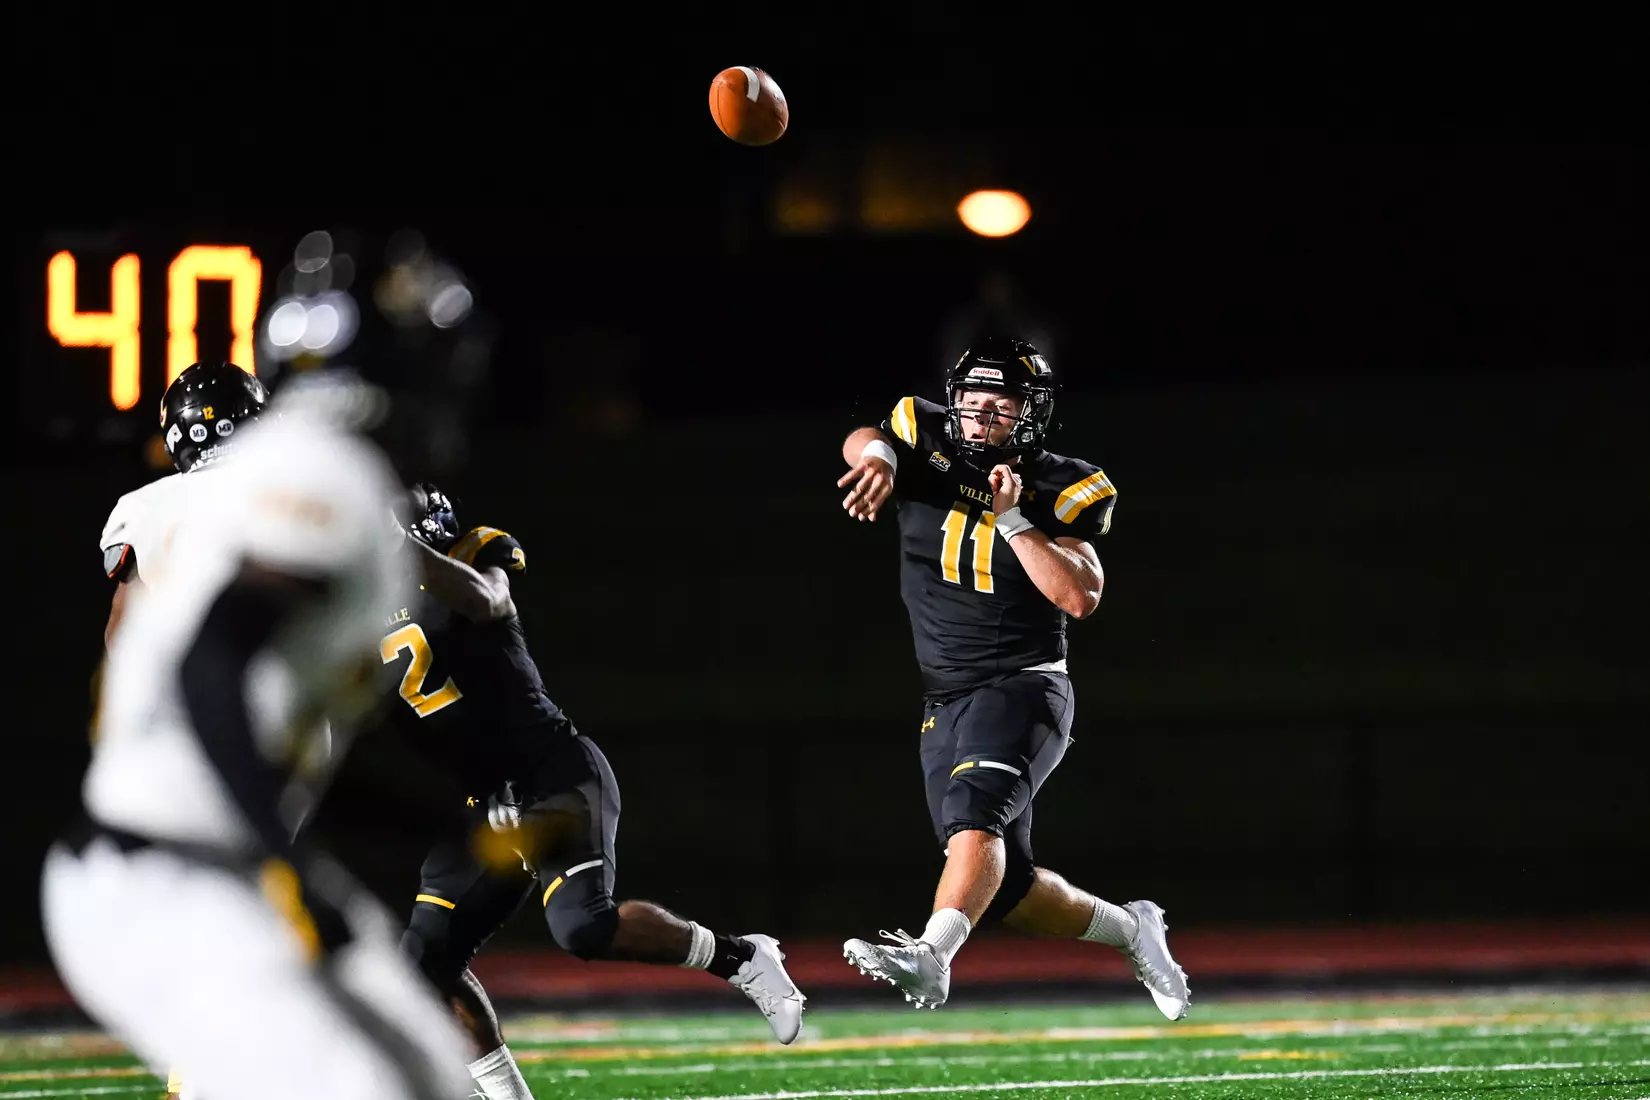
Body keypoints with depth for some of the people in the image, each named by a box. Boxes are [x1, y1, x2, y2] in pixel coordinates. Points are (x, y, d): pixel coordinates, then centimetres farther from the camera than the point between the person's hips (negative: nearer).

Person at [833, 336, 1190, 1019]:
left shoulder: (1058, 492, -5)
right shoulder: (930, 449, 3)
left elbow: (1081, 597, -16)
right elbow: (867, 442, -15)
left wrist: (1012, 518, -20)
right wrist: (878, 456, -38)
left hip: (1023, 687, -5)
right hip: (945, 701, 5)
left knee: (973, 809, -32)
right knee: (1005, 890, 6)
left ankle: (931, 959, -48)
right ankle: (1128, 929, 29)